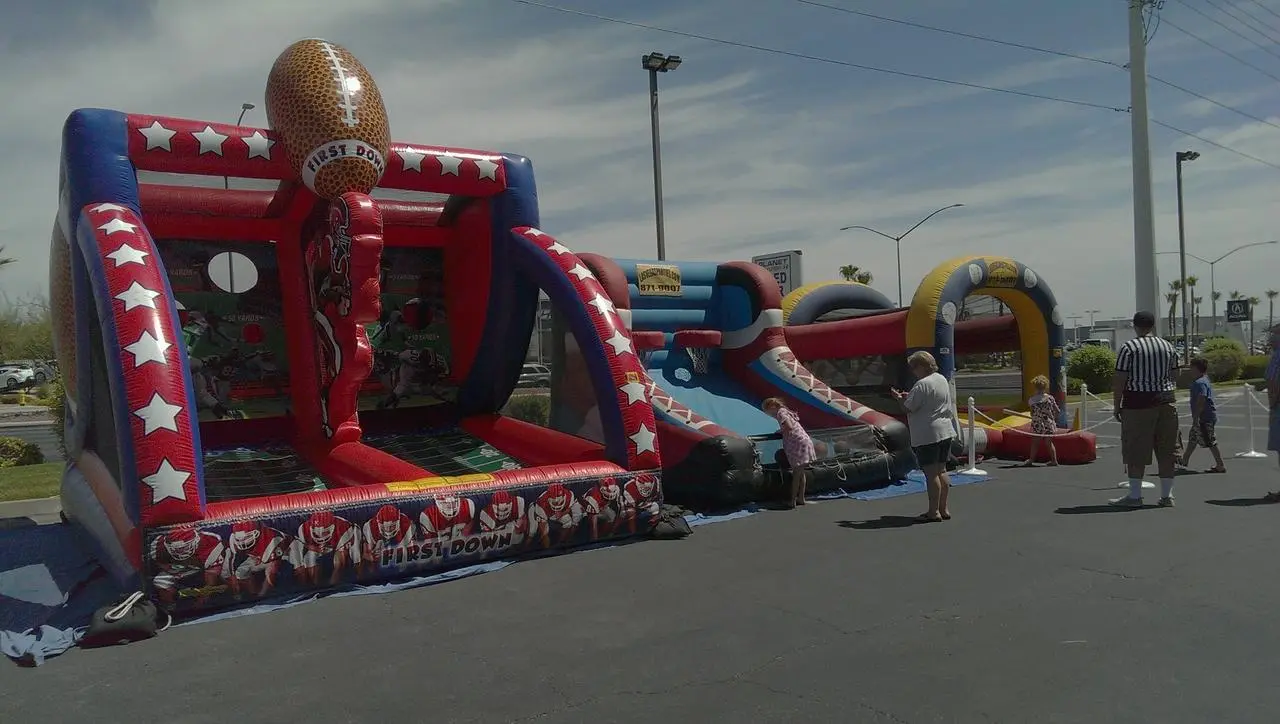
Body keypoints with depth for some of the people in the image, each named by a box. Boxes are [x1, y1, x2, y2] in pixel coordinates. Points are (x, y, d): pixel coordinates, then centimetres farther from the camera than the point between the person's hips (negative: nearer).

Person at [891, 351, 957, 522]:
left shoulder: (922, 385, -18)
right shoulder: (942, 380, 12)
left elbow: (909, 408, -16)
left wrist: (899, 398, 2)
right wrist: (909, 397, 16)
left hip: (927, 436, -9)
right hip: (945, 432, 9)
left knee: (931, 473, -4)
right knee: (941, 470, 14)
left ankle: (934, 512, 0)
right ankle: (944, 508, 20)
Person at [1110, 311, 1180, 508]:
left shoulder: (1129, 347, -8)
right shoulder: (1168, 346, 8)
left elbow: (1119, 380, -11)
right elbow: (1174, 376, 17)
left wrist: (1116, 406, -4)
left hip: (1138, 403, -5)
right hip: (1166, 401, 5)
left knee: (1136, 451, 0)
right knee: (1167, 449, 9)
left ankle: (1135, 495, 2)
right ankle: (1167, 495, 13)